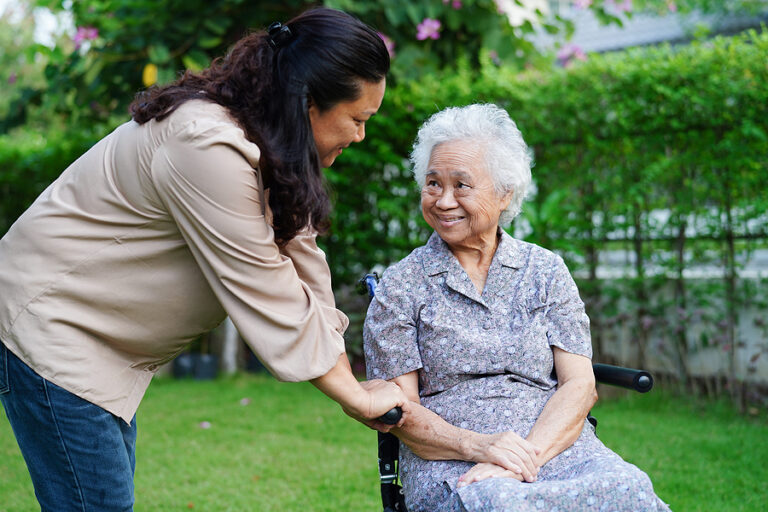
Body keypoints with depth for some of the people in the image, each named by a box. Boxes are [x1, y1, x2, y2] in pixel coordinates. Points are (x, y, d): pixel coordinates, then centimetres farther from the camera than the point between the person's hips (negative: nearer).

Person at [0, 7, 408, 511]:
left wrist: (351, 381, -2)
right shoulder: (207, 148, -29)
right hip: (47, 324, -10)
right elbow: (268, 300, -26)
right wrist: (358, 398, -17)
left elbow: (301, 267, 2)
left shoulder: (267, 147, 2)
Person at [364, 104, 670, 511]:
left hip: (556, 446, 3)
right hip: (448, 462, -3)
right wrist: (477, 446, -17)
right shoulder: (400, 286, 8)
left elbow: (580, 385, 4)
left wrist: (526, 456, -15)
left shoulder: (546, 271, 13)